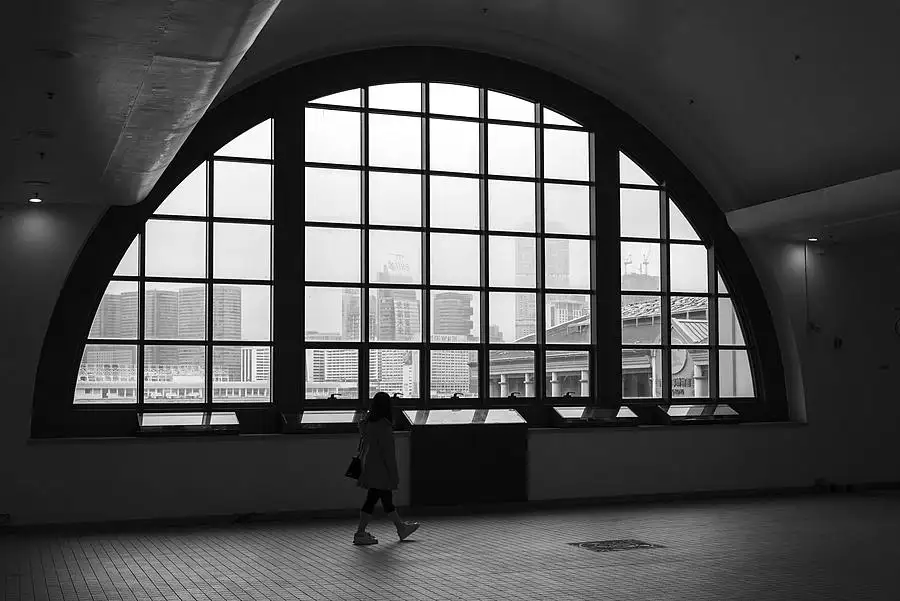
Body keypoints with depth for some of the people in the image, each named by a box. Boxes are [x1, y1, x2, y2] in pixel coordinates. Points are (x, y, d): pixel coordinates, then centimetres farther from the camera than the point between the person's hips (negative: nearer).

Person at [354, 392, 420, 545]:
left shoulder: (367, 423, 7)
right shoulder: (383, 426, -20)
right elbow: (387, 452, -19)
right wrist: (394, 474, -13)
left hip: (370, 467, 9)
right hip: (379, 469, -9)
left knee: (387, 499, 14)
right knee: (372, 500, 0)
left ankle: (401, 528, 23)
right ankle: (360, 534, 7)